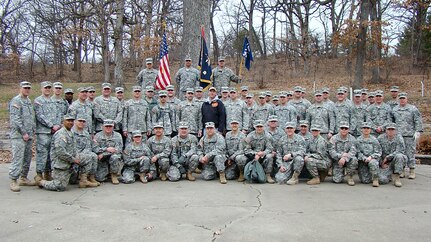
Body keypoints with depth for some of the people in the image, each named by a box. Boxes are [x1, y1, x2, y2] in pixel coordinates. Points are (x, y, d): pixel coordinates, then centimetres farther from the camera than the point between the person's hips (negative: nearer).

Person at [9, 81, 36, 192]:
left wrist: (33, 131, 14)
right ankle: (13, 181, -5)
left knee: (27, 158, 11)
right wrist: (24, 133, -15)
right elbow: (15, 119, -15)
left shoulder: (29, 101, 17)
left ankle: (23, 178, 21)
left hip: (29, 135, 8)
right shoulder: (16, 101, -8)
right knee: (17, 158, -9)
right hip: (18, 135, -8)